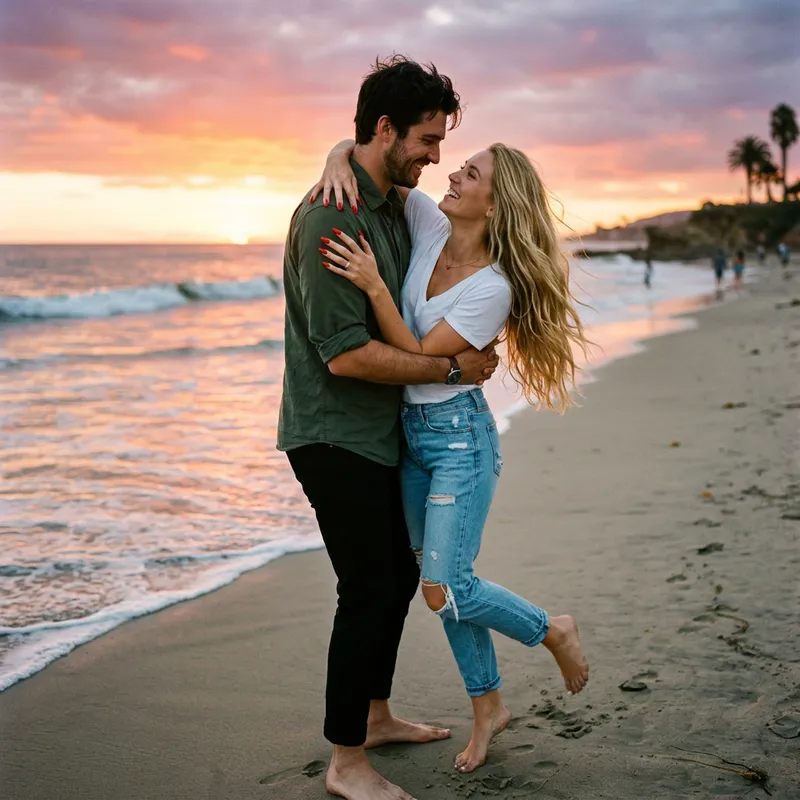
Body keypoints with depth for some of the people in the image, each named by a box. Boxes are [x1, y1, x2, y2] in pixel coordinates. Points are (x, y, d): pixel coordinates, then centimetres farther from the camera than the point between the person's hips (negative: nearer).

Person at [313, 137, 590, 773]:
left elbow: (420, 357, -21)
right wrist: (339, 158, -19)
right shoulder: (428, 225, -3)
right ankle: (488, 706, 29)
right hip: (409, 430, 7)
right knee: (444, 581, 12)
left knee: (445, 591, -9)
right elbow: (365, 149, 3)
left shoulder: (493, 288, -19)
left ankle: (554, 631, 18)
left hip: (460, 435, -7)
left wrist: (374, 287, -29)